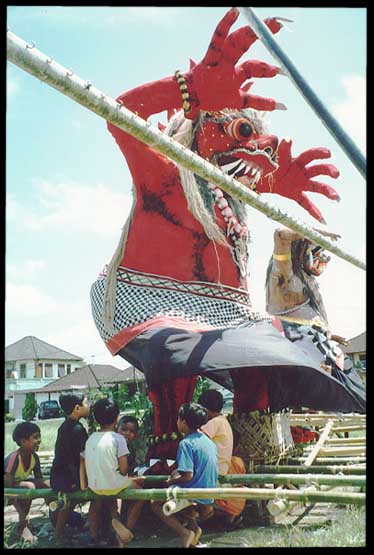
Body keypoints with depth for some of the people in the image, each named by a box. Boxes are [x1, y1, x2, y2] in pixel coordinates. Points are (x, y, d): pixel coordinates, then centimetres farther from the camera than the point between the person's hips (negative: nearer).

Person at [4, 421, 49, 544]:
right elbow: (8, 488, -32)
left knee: (49, 485, -13)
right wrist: (23, 514, -32)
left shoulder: (34, 457, -12)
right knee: (29, 487, -34)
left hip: (19, 484, 7)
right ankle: (23, 526, -19)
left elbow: (39, 480, -4)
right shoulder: (13, 458, -32)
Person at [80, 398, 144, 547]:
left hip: (94, 487, 5)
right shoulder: (118, 438, -13)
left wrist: (83, 485, 13)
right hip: (114, 485, -5)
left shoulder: (90, 438, 3)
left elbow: (82, 463, 4)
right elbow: (123, 469, -13)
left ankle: (115, 518, 13)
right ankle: (127, 528, 4)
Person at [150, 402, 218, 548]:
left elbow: (188, 476, -22)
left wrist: (172, 481, -4)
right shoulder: (209, 441, 7)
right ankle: (193, 526, 8)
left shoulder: (186, 443, -17)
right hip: (208, 498, 7)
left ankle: (184, 532, -4)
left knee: (155, 503, 14)